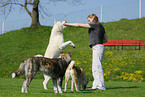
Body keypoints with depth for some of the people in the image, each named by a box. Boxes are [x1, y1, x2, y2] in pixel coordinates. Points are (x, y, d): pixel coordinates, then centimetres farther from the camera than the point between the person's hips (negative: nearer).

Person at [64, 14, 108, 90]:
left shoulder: (96, 24, -7)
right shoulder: (101, 27, 19)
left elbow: (79, 25, -6)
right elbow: (105, 40, 22)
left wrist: (68, 24, 0)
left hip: (97, 47, -10)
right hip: (98, 48, 10)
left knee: (97, 67, -11)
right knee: (94, 68, 9)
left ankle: (101, 86, -11)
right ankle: (95, 85, 8)